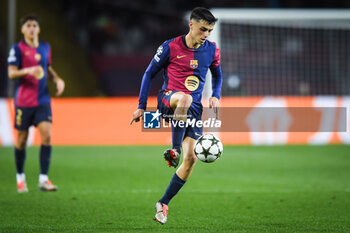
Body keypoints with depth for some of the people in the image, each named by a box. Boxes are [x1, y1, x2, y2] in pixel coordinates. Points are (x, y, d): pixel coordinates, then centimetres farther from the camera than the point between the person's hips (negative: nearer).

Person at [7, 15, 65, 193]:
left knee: (46, 135, -12)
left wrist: (57, 79, 6)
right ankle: (20, 176, 23)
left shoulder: (45, 47, 10)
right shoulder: (17, 49, -5)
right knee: (22, 139, 4)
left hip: (42, 99, 3)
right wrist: (27, 71, -30)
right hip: (23, 100, -3)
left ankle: (43, 179, -12)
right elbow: (11, 73, -12)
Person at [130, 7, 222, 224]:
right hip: (168, 99, -4)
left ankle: (164, 203, 6)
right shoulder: (171, 47, -5)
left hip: (194, 107, 4)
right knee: (184, 98, -42)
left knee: (191, 158, -9)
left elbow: (217, 76, 23)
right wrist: (141, 107, 2)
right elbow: (150, 73, 4)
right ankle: (174, 151, -38)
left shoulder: (212, 50, 5)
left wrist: (215, 96, 2)